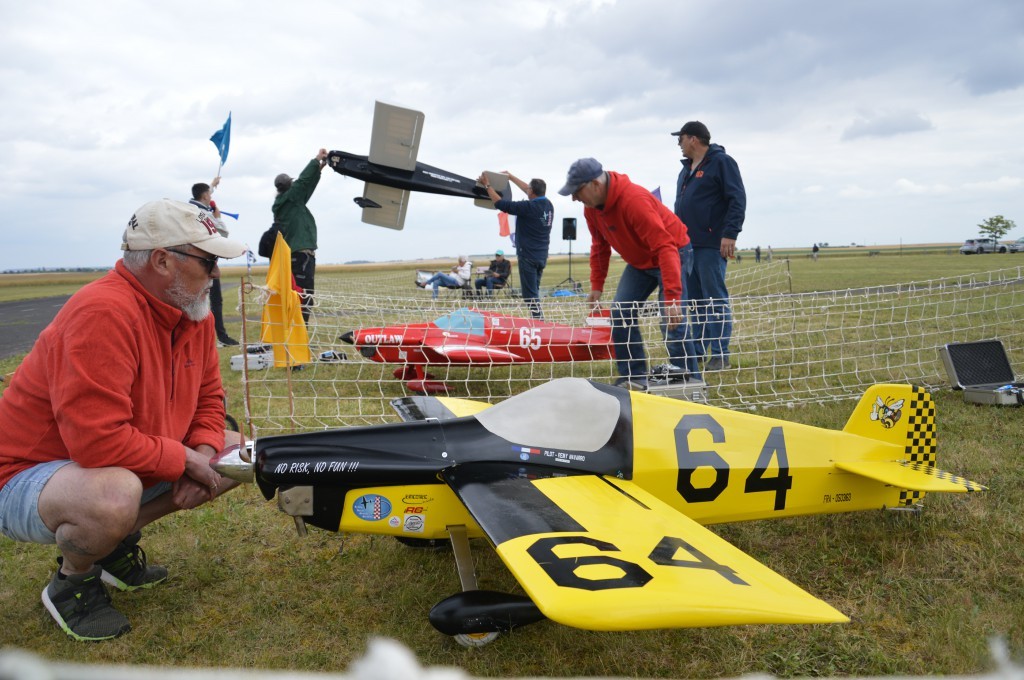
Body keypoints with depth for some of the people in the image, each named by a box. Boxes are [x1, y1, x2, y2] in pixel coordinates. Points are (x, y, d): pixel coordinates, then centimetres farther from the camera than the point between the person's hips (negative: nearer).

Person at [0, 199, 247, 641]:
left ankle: (117, 548, 13)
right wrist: (184, 459, -22)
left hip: (127, 467, 9)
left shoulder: (194, 314, -2)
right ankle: (71, 582, -3)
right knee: (115, 496, -39)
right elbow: (98, 441, -35)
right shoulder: (102, 313, -30)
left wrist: (205, 452, -13)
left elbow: (208, 399, 7)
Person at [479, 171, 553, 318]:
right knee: (534, 292, 17)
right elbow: (530, 191, 21)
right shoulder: (548, 205, 4)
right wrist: (511, 177, 32)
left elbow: (500, 203, -11)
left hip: (528, 256, -8)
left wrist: (487, 185, 2)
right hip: (542, 256, 8)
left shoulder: (528, 207, -18)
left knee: (530, 294, -5)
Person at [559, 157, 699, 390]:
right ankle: (634, 379, 6)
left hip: (673, 253, -8)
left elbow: (665, 248, -38)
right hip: (639, 261, 8)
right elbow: (599, 246, 8)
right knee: (620, 315, -2)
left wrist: (672, 297, -43)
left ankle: (689, 379, -1)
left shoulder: (634, 200, -34)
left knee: (671, 321, -16)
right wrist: (597, 285, 4)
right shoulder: (591, 207, -8)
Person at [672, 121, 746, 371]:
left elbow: (737, 200, -12)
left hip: (711, 245, -8)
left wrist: (730, 233, -20)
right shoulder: (687, 168, 21)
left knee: (716, 300, -5)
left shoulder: (722, 162, -4)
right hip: (687, 245, 8)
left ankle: (720, 355, -1)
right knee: (695, 301, 10)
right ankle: (697, 350, 18)